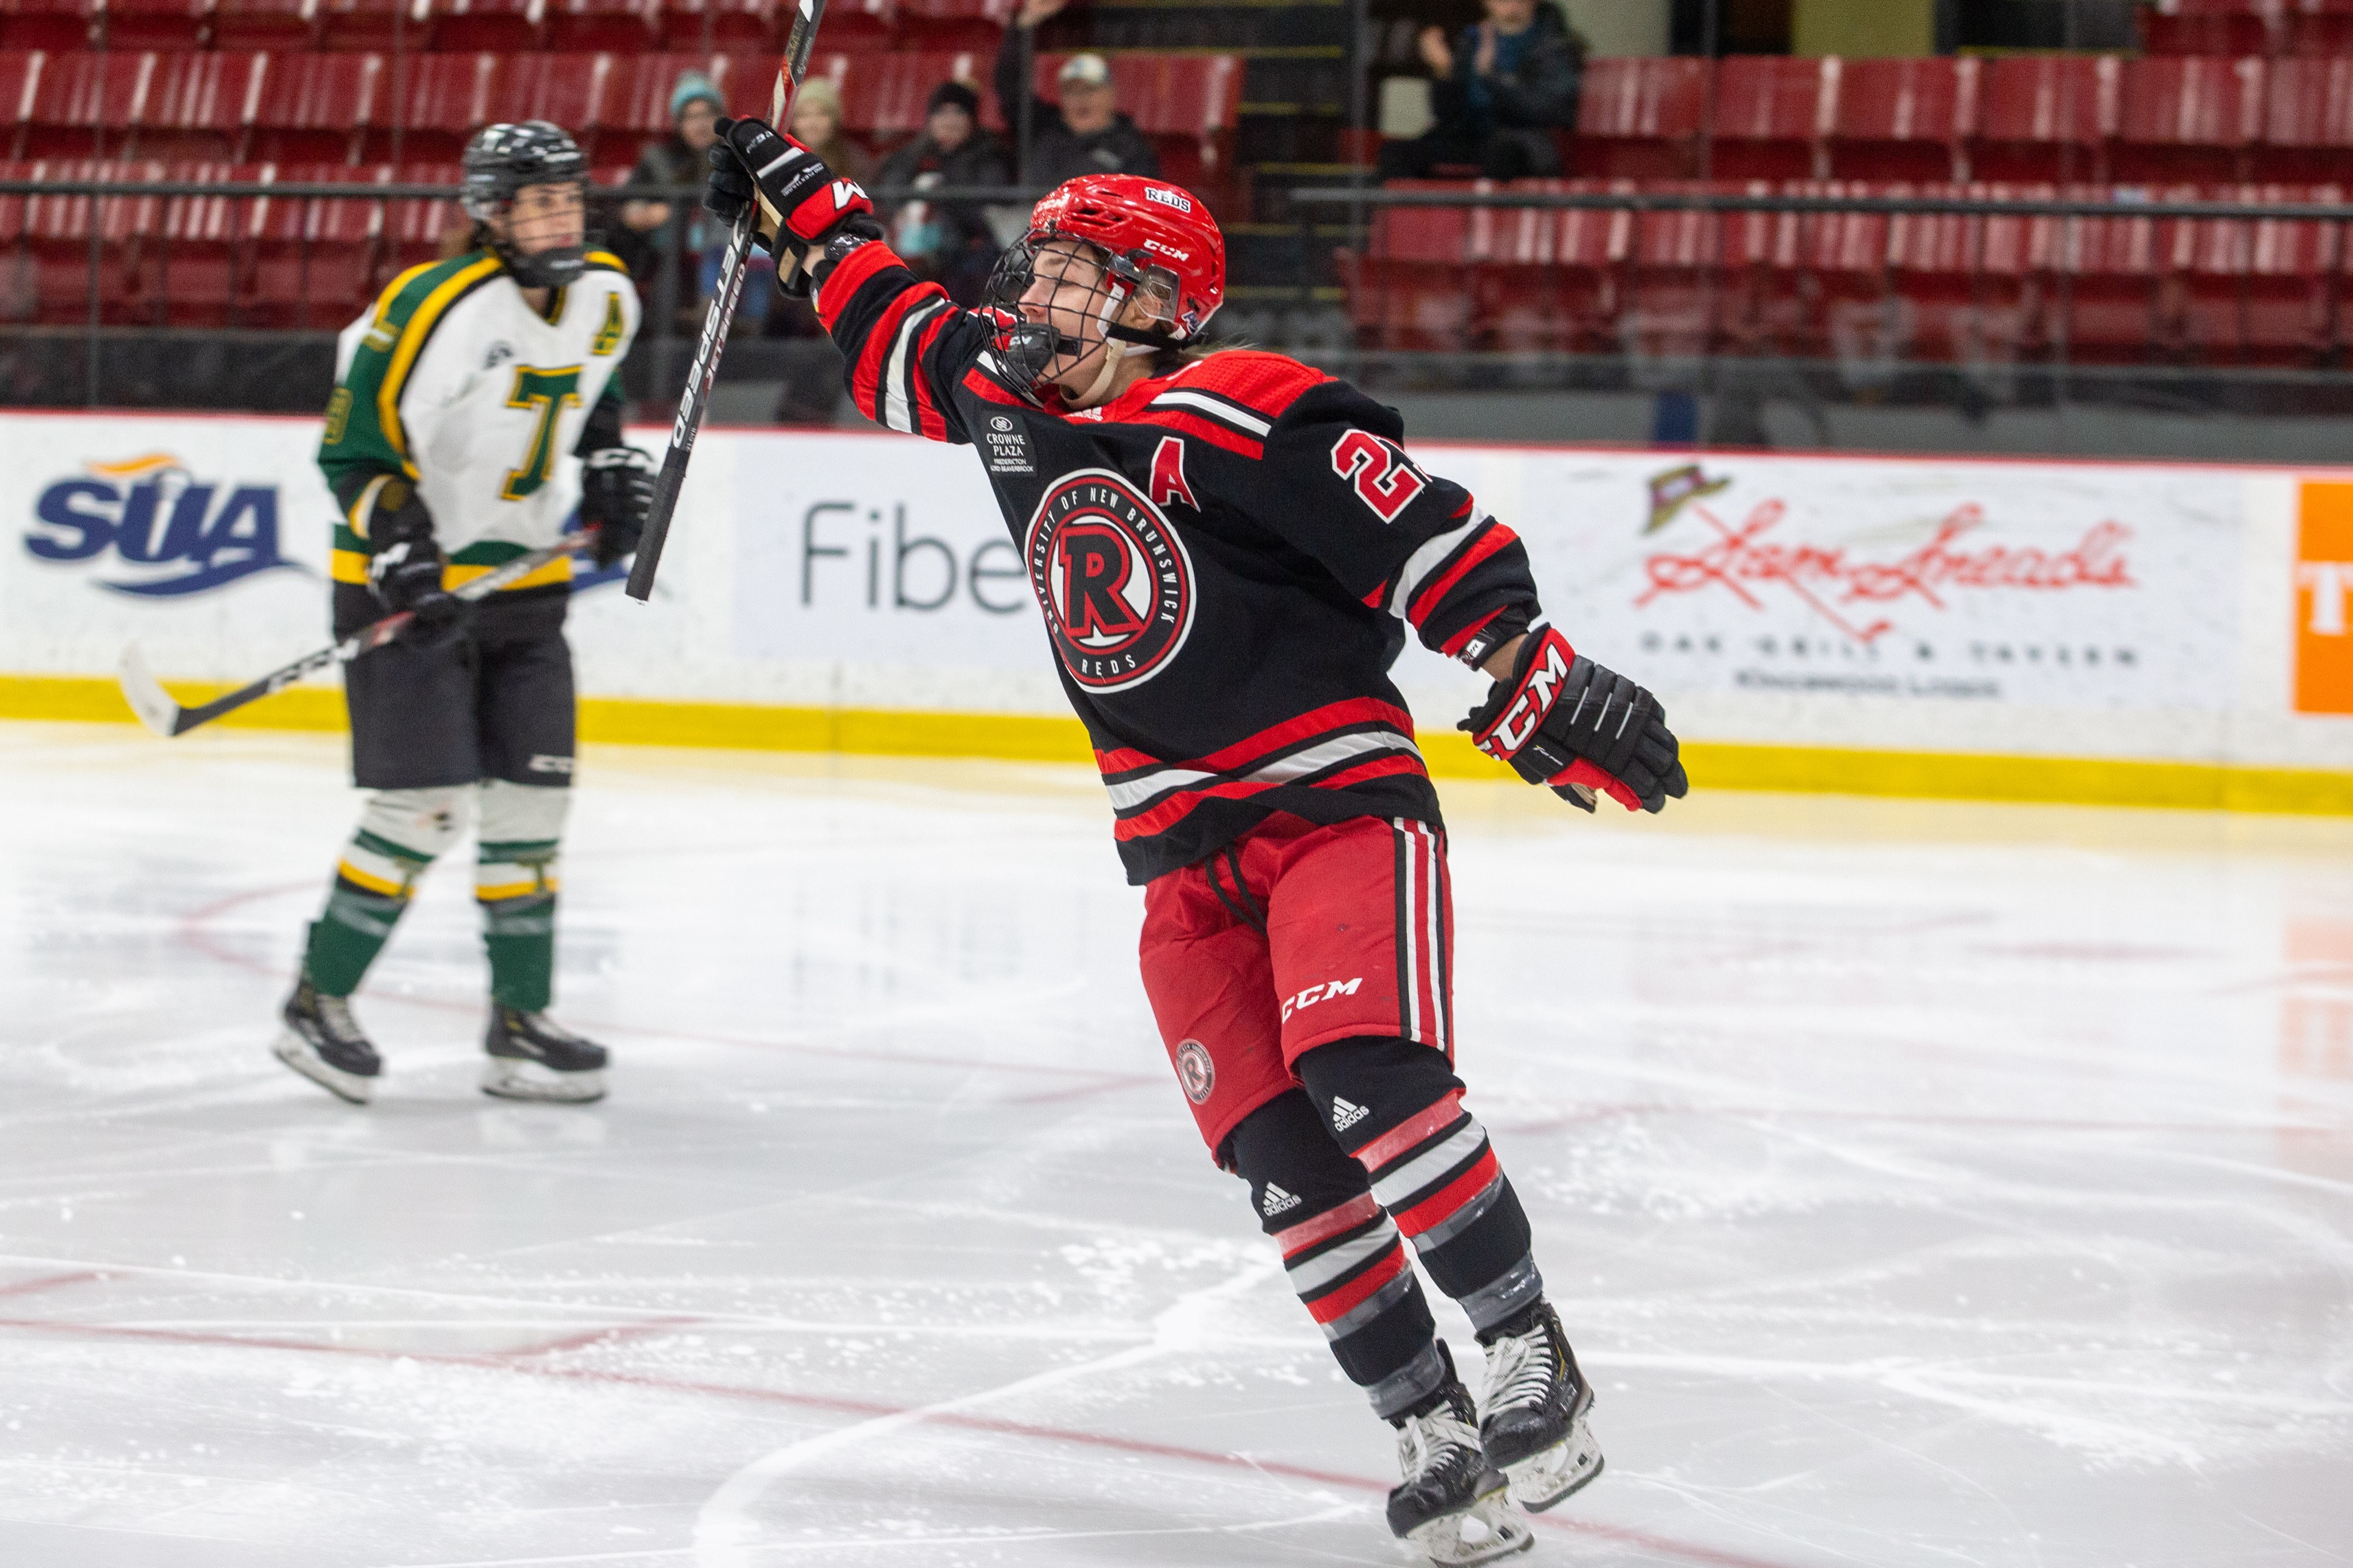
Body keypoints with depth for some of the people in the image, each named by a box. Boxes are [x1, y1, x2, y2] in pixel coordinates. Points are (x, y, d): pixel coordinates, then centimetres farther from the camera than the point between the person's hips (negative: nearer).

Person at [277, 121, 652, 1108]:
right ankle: (316, 1006, 4)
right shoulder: (436, 310, -21)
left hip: (525, 575, 7)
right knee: (423, 811, -11)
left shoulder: (605, 297, 1)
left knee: (533, 804, 4)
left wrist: (611, 461, 9)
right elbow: (353, 444, -16)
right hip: (408, 581, -7)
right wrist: (398, 544, -26)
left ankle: (520, 1025, 13)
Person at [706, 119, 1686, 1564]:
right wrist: (800, 198, 34)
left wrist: (1542, 681, -25)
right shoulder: (1005, 398, 9)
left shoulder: (1242, 419, -14)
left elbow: (1429, 538, -18)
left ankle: (1538, 1367, -16)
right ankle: (1434, 1432, -5)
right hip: (1186, 858, 7)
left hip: (1343, 804, -6)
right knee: (1277, 1155, -7)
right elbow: (903, 332, 29)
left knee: (1367, 1074, -26)